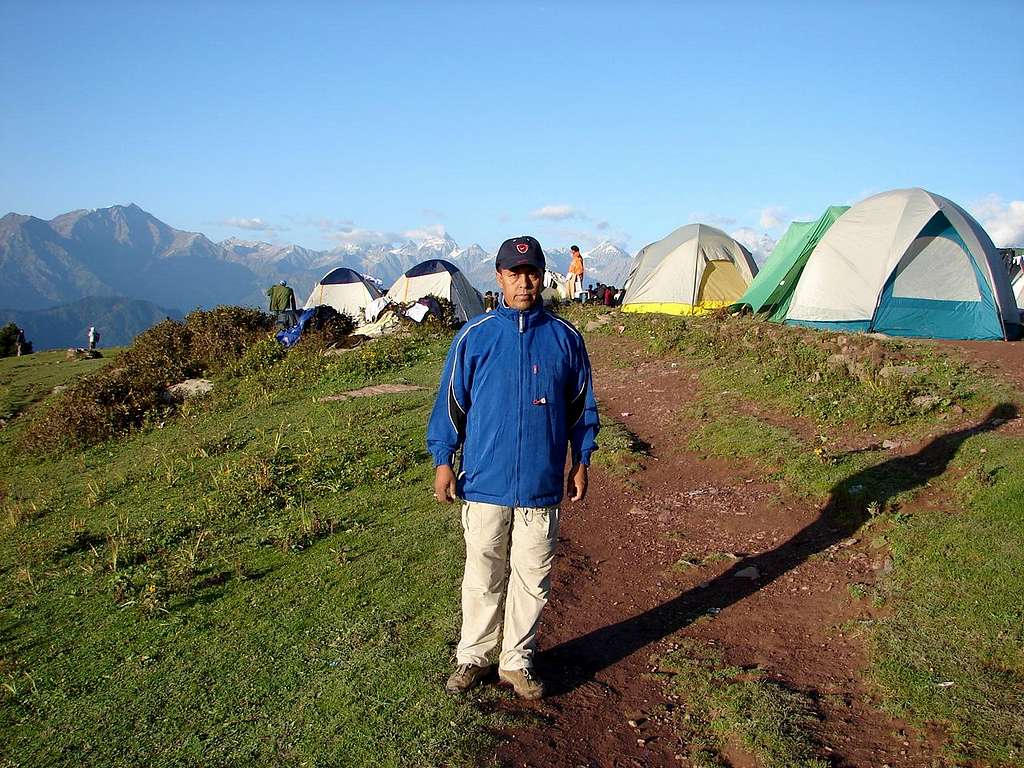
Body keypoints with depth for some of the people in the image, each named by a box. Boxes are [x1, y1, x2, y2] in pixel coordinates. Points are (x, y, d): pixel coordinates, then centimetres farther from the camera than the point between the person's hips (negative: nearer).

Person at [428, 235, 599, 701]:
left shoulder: (564, 338, 1)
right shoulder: (474, 337, -2)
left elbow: (582, 405, 10)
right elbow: (451, 401, 3)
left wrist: (581, 461, 9)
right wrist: (443, 460, 1)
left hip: (542, 485, 1)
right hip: (484, 483, -1)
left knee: (532, 580, 12)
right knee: (482, 579, 11)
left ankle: (517, 661, 29)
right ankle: (472, 657, 30)